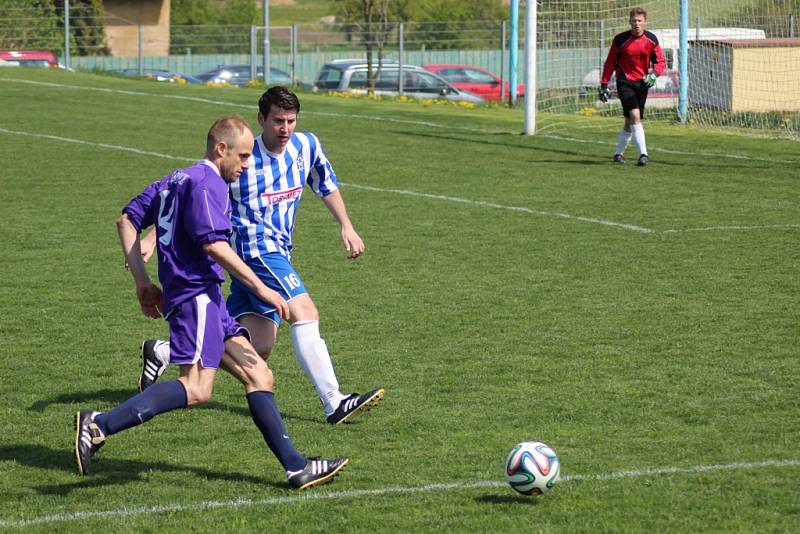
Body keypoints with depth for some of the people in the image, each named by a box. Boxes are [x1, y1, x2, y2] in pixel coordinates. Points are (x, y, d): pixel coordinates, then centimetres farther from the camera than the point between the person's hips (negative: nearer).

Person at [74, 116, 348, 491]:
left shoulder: (175, 180, 21)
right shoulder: (206, 182, -8)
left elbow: (127, 219, 21)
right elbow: (213, 243, -20)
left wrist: (143, 283, 20)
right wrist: (260, 288, -18)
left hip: (206, 300, 11)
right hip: (197, 294, -11)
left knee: (258, 376, 7)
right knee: (196, 388, -21)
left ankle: (295, 467, 4)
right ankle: (100, 425, -26)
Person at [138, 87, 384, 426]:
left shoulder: (307, 146, 5)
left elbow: (326, 185, 23)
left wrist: (346, 227, 15)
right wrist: (151, 239, -11)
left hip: (278, 252, 7)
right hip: (254, 248, -7)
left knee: (257, 348, 3)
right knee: (306, 315, -21)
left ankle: (162, 352, 15)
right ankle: (334, 404, -22)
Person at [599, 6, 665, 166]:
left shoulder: (651, 40, -2)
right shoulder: (620, 39, -9)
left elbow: (659, 62, 2)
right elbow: (610, 63, 0)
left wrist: (654, 74, -19)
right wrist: (604, 85, -1)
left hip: (642, 83, 3)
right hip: (625, 82, -3)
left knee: (630, 122, 9)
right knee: (635, 115, -22)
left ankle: (618, 153, 27)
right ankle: (643, 154, -24)